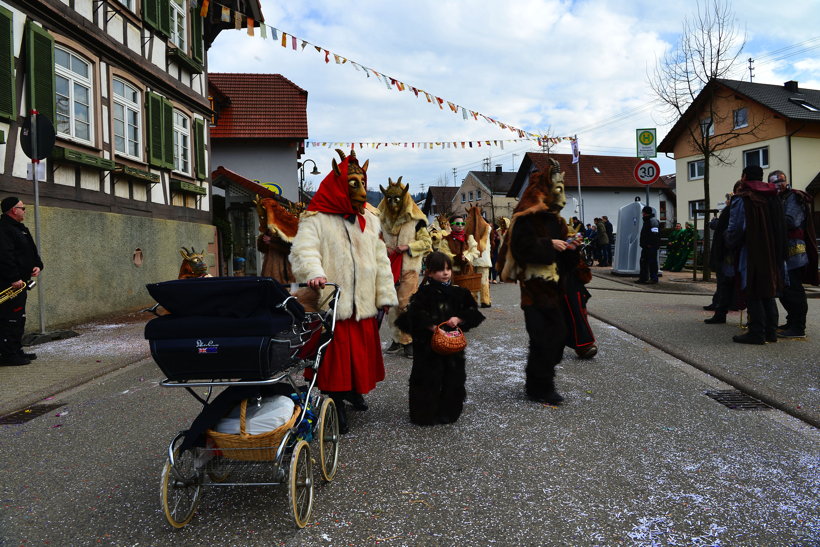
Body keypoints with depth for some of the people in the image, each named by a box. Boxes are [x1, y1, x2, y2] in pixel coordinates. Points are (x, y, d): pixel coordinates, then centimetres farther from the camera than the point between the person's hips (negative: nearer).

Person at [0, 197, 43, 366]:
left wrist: (38, 266, 5)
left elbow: (32, 251, 24)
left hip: (20, 281, 11)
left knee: (19, 318, 16)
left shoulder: (19, 229, 19)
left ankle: (16, 351, 24)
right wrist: (14, 278, -25)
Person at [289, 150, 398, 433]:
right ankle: (335, 403, 16)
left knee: (361, 350, 12)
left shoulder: (370, 220, 14)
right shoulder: (315, 219, -4)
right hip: (330, 304, -5)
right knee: (334, 355, 0)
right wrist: (313, 272, -40)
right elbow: (303, 250, -19)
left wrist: (385, 295, 9)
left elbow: (381, 259, 14)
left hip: (363, 304, 5)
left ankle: (353, 389, 36)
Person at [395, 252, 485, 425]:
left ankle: (448, 413, 25)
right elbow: (415, 315, -18)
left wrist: (459, 319, -11)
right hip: (428, 345, -4)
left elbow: (472, 312, 7)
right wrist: (433, 327, -25)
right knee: (428, 378, -1)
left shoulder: (458, 293, 6)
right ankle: (425, 415, 13)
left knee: (453, 377, 9)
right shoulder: (424, 293, -8)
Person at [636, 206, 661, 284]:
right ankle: (643, 278, 17)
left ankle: (654, 278, 1)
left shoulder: (653, 221, -13)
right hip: (646, 246, 10)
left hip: (651, 246, -10)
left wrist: (650, 244, -23)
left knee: (652, 262, -4)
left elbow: (655, 233, -21)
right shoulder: (646, 221, 19)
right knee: (643, 261, 11)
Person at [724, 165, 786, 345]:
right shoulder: (774, 199, 9)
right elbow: (781, 227, 14)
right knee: (768, 293, 14)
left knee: (753, 295, -2)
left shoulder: (741, 201, -11)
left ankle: (757, 333, -2)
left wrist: (729, 241, 9)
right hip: (773, 255, 7)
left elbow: (734, 231, -11)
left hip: (751, 255, -7)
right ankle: (771, 331, 16)